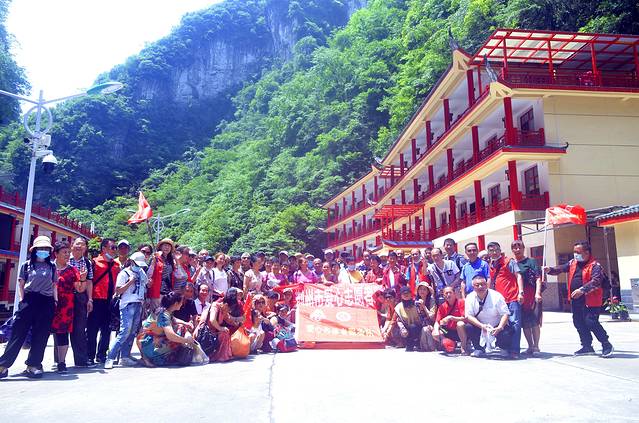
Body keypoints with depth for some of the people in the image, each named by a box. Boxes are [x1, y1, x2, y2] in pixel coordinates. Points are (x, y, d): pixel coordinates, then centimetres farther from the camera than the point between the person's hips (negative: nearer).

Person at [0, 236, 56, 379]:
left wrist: (55, 302, 6)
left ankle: (33, 366, 10)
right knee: (18, 333, -4)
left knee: (40, 336, 2)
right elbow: (20, 285, 8)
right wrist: (22, 300, -2)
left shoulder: (52, 267, 11)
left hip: (46, 303, 2)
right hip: (29, 301, -1)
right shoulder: (26, 265, 8)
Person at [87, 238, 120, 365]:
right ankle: (90, 356, 12)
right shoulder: (95, 262, -2)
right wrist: (90, 298, -13)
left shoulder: (116, 264, 13)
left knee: (107, 330, 12)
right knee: (92, 329, 2)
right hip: (97, 301, -5)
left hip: (110, 301, 5)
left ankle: (101, 355, 23)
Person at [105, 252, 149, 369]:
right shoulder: (124, 273, -3)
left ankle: (125, 357, 12)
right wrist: (130, 282, -12)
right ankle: (110, 358, -10)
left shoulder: (141, 272, 17)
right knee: (125, 331, -14)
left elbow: (148, 284, 31)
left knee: (132, 332, 6)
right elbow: (118, 291, -7)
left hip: (139, 305, 7)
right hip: (127, 305, -7)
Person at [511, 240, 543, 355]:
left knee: (534, 322, -3)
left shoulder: (531, 261, 2)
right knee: (524, 323, 7)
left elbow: (538, 278, -6)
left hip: (532, 297, -4)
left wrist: (537, 293, -17)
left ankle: (536, 346, 7)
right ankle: (530, 346, 17)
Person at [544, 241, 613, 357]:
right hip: (575, 300, 8)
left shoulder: (595, 266, -11)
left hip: (590, 300, -8)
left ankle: (606, 345, 7)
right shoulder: (572, 263, 12)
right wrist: (551, 270, -8)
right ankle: (587, 346, 26)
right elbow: (561, 269, 12)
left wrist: (582, 290, -31)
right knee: (579, 323, 12)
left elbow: (595, 282, -21)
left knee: (591, 322, -12)